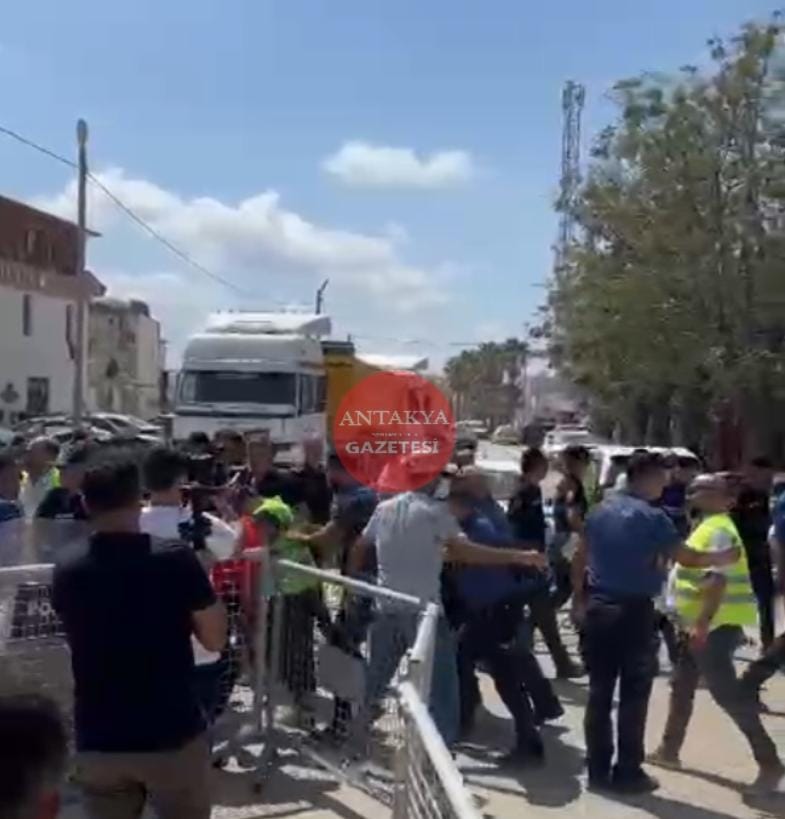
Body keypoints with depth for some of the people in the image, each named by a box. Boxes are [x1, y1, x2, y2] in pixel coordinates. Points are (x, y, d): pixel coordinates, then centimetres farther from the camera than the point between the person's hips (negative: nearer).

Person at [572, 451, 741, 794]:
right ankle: (627, 772, 9)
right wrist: (721, 558, 8)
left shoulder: (600, 511, 8)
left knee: (599, 692, 10)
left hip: (598, 608, 6)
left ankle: (598, 769, 15)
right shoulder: (653, 517, -11)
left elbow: (579, 559, 12)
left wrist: (579, 598, 20)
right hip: (634, 611, -6)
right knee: (634, 695, 4)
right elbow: (686, 558, -9)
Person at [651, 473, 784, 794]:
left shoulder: (718, 530, -17)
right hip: (700, 624, 11)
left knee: (728, 694, -7)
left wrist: (702, 624, -31)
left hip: (716, 625, -11)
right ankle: (669, 750, 28)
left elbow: (717, 580, -27)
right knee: (682, 686, 17)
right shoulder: (708, 526, 14)